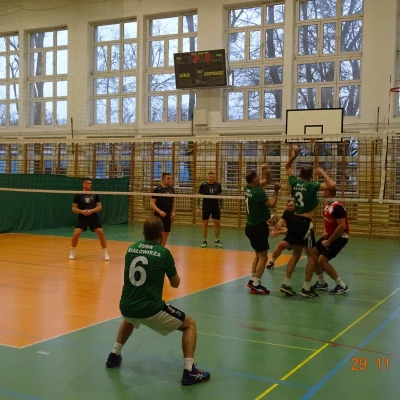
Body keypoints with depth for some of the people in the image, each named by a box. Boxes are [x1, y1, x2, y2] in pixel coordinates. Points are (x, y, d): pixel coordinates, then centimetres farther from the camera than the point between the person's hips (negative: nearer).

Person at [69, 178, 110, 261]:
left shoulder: (95, 194, 1)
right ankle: (72, 252, 9)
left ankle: (105, 253, 2)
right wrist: (82, 211, -19)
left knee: (101, 233, -12)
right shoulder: (78, 195, -2)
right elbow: (74, 208, 0)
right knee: (76, 234, -15)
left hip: (94, 218, 1)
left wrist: (91, 211, -19)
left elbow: (100, 207, -2)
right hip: (82, 218, -1)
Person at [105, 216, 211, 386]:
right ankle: (189, 371, 1)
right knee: (189, 325, 12)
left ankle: (114, 356, 42)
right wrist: (171, 272, 26)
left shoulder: (131, 249, 6)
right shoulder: (163, 253, -7)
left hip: (126, 306, 5)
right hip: (150, 309, -5)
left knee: (129, 320, 42)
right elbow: (175, 283, 6)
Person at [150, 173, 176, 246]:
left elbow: (173, 202, 16)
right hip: (159, 216, -5)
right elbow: (152, 203, -11)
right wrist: (160, 211, -22)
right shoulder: (157, 189, -9)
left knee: (166, 233, 9)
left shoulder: (171, 189, 6)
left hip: (168, 216, 5)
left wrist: (173, 212, 2)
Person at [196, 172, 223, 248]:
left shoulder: (218, 185, 0)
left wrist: (221, 207, 8)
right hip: (206, 207, -2)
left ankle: (217, 241, 14)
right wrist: (198, 208, -6)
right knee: (205, 223, 3)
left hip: (216, 207, 2)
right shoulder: (203, 185, -6)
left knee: (217, 223, 2)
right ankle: (204, 241, 13)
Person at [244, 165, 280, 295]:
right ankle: (256, 286, -4)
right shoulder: (258, 192, -21)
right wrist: (276, 191, -10)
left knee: (258, 255, 19)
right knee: (263, 257, -4)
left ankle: (252, 280, 22)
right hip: (258, 227, -9)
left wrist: (267, 173, -2)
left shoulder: (248, 188, 6)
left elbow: (267, 181, 16)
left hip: (251, 226, 10)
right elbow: (271, 204, -16)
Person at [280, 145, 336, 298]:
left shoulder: (295, 182, 5)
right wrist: (322, 172, -8)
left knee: (296, 253, 18)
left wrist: (295, 155, 12)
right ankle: (306, 288, 3)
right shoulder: (312, 185, -12)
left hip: (294, 220, 7)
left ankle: (286, 284, 16)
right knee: (313, 255, 3)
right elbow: (332, 185, -22)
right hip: (304, 222, -7)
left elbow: (287, 167, 22)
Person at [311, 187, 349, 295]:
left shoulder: (337, 207, -24)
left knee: (322, 260, -17)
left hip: (340, 237, -9)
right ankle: (322, 283, 20)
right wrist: (325, 233, 7)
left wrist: (329, 241, -22)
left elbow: (342, 226, -28)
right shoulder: (326, 205, 6)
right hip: (329, 235, 9)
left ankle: (342, 286, -6)